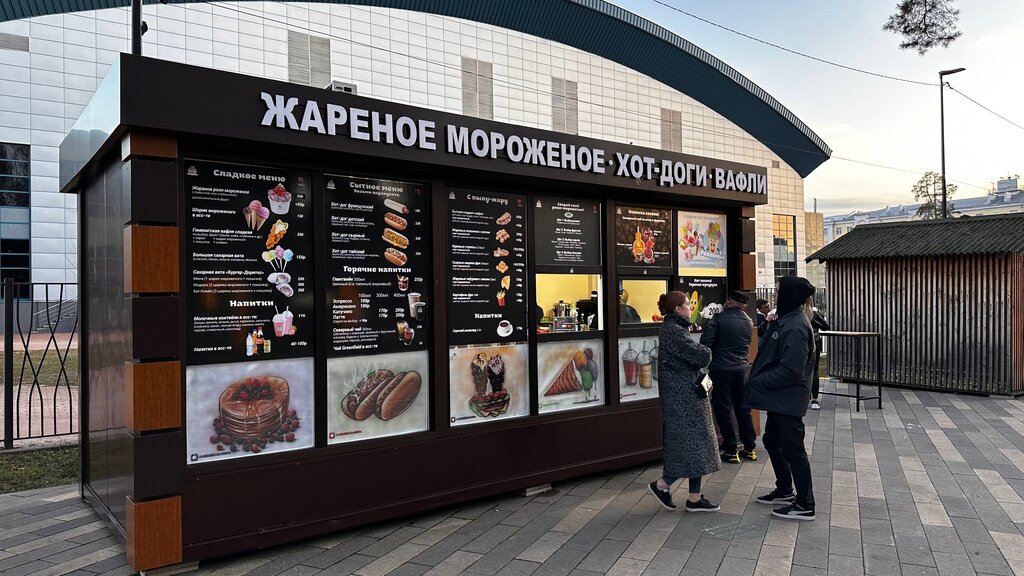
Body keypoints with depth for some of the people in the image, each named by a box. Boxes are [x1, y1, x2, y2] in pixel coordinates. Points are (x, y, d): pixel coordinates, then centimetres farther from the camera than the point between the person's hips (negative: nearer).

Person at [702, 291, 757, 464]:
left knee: (724, 410, 3)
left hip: (721, 370, -5)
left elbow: (705, 343, -16)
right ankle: (750, 448, 20)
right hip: (741, 369, 5)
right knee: (743, 409, 14)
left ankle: (731, 451, 5)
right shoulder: (749, 322, 6)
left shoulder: (719, 318, -11)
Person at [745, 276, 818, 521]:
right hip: (779, 398, 10)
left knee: (792, 450, 0)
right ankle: (784, 491, 35)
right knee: (771, 441, 20)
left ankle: (805, 505, 13)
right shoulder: (785, 321, 9)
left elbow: (791, 370, -26)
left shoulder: (795, 328, -22)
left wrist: (757, 383, -18)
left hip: (788, 400, -10)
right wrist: (757, 379, 6)